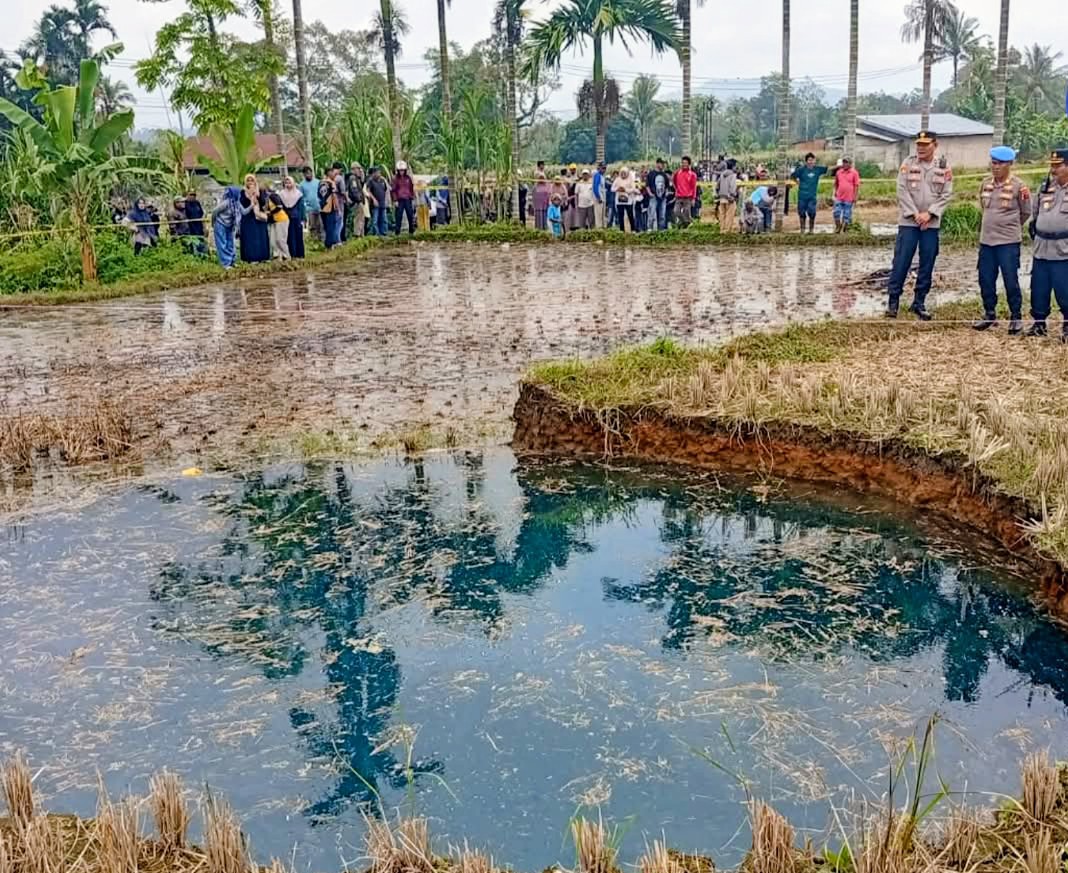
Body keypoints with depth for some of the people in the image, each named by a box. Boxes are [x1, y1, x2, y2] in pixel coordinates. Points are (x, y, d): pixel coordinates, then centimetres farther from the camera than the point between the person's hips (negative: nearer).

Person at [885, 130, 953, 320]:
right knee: (901, 262, -4)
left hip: (931, 224, 2)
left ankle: (919, 303, 13)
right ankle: (893, 301, 3)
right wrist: (915, 214, -13)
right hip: (908, 221, -2)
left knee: (927, 265, 5)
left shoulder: (944, 168, 4)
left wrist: (929, 214, -12)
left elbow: (946, 195, 0)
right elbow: (902, 191, -5)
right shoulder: (908, 164, 1)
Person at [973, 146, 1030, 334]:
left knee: (1011, 281, -1)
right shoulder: (986, 183, 6)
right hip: (986, 240, 5)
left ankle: (1016, 317, 12)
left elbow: (1026, 212, 2)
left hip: (1008, 242, -5)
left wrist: (1010, 227, 12)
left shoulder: (1018, 186, -9)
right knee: (986, 280, 10)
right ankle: (990, 314, 24)